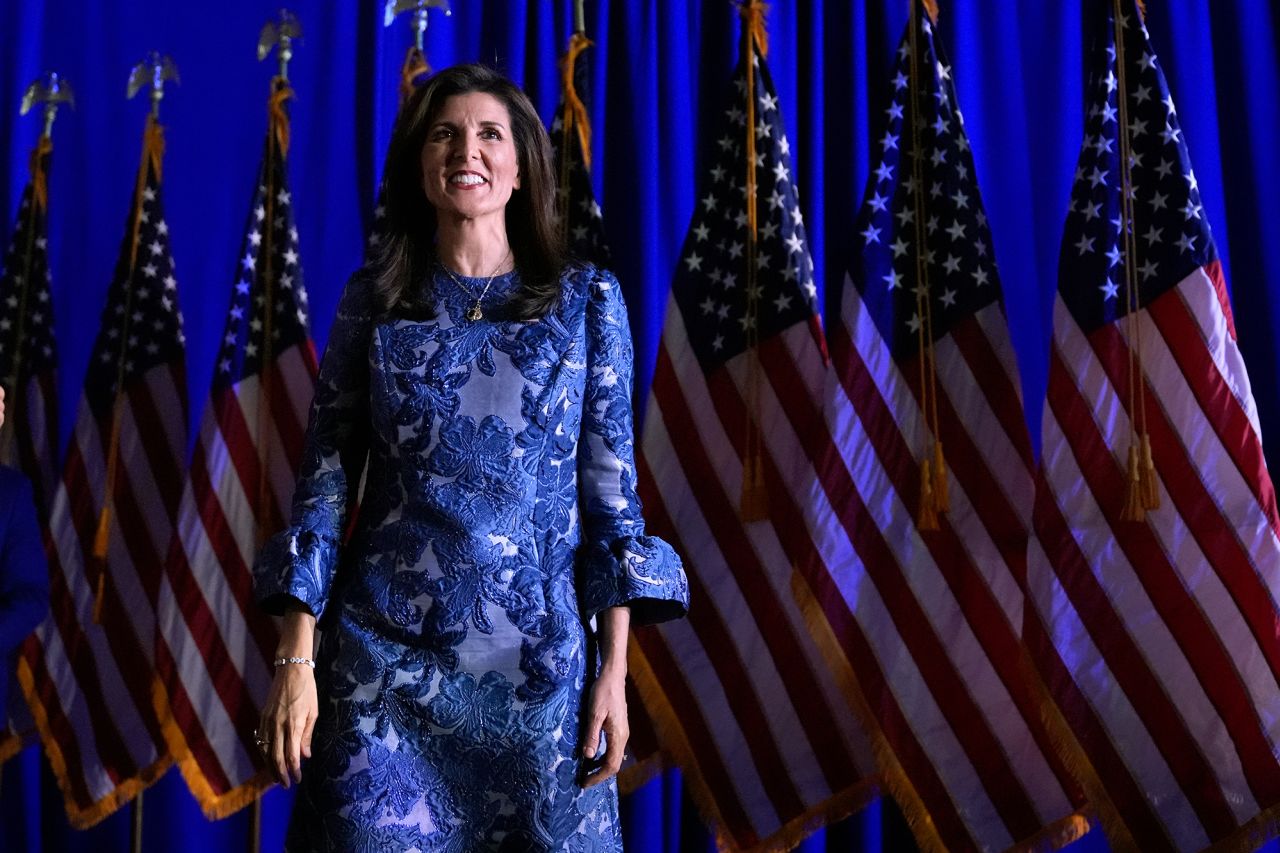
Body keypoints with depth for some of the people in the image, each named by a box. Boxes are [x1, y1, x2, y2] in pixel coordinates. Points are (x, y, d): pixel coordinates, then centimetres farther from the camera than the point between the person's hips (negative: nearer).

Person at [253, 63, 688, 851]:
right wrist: (296, 656, -4)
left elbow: (612, 484, 1)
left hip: (539, 659, 0)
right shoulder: (373, 300, 3)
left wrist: (614, 667, -4)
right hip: (385, 656, 0)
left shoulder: (587, 301, 2)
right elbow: (325, 475, 2)